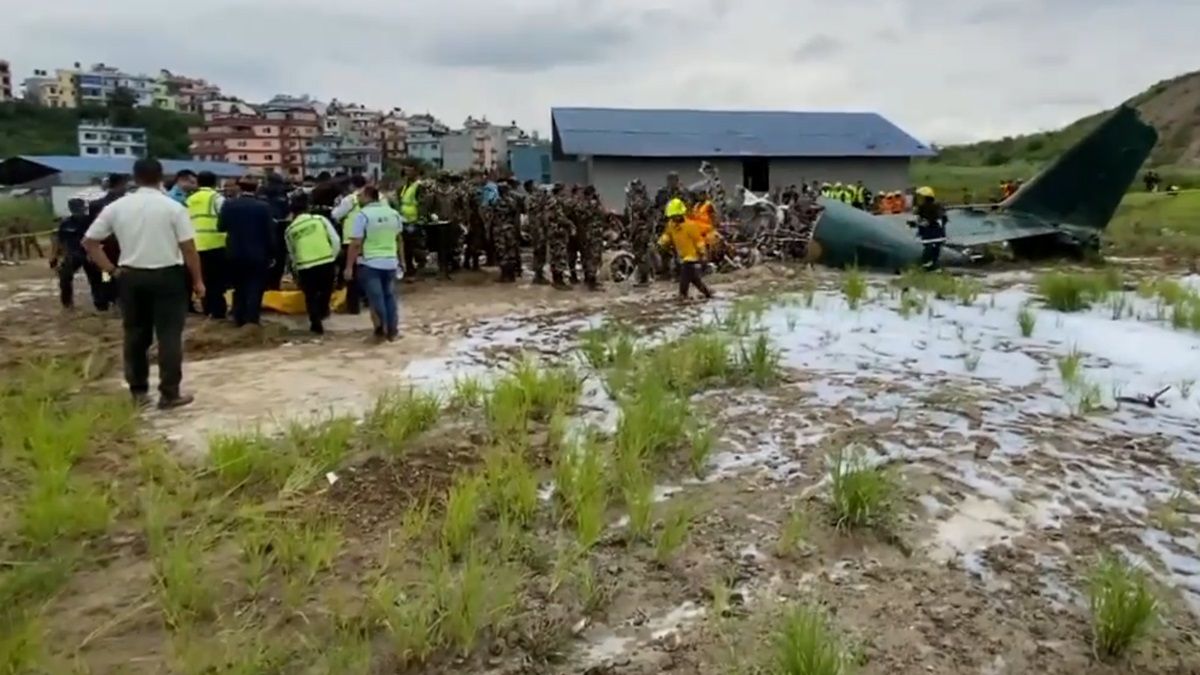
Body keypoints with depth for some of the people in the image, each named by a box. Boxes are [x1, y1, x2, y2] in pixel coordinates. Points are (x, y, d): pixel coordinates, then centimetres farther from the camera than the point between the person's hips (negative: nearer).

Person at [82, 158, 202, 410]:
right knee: (169, 335, 1)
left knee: (135, 334, 14)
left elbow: (89, 242, 4)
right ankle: (170, 393, 3)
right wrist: (197, 279, -2)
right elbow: (188, 248, -11)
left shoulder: (116, 207, 3)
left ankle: (138, 391, 21)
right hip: (167, 275, -4)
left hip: (130, 276, 4)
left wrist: (111, 270, 7)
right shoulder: (173, 207, -8)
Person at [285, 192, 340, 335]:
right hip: (326, 263, 0)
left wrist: (296, 268, 34)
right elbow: (336, 240, 0)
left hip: (306, 267, 0)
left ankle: (316, 324, 12)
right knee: (326, 290, 26)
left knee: (310, 296, 16)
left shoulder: (290, 230, 8)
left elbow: (291, 254, 18)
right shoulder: (320, 219, 2)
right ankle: (323, 311, 39)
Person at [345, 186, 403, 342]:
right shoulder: (394, 213, 6)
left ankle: (381, 329, 8)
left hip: (370, 263, -5)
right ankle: (392, 330, 16)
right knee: (389, 296, 14)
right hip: (390, 262, 5)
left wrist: (349, 266, -11)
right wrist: (401, 259, 29)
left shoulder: (363, 215, -12)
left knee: (376, 297, 3)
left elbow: (356, 243, -16)